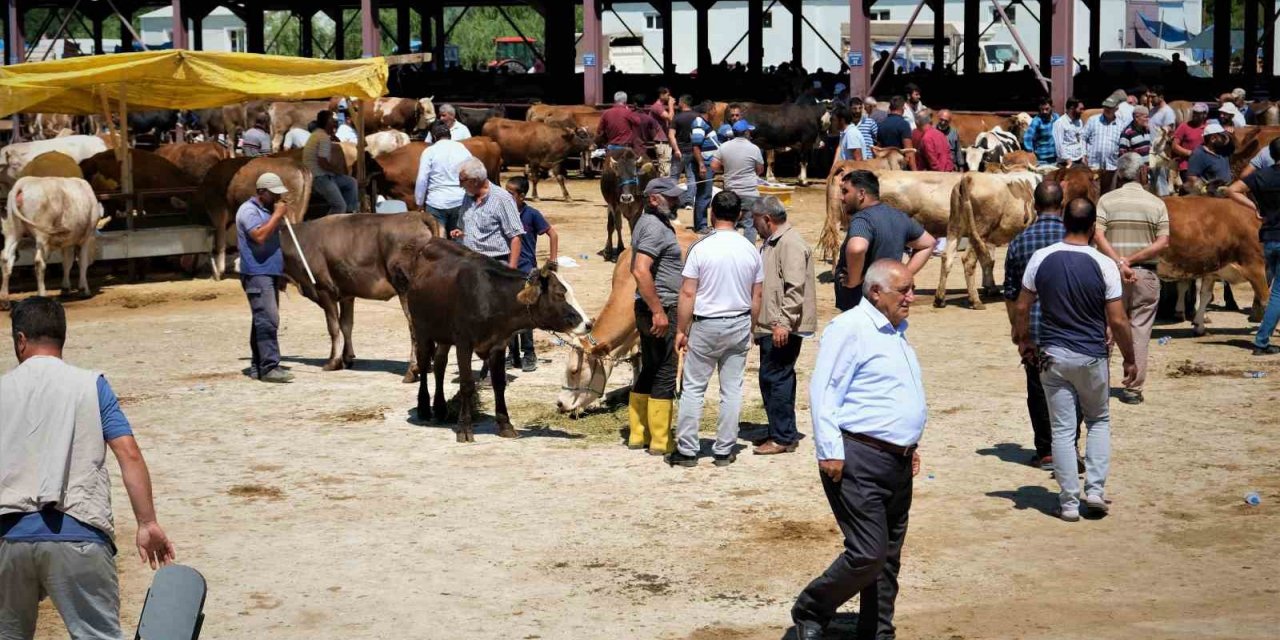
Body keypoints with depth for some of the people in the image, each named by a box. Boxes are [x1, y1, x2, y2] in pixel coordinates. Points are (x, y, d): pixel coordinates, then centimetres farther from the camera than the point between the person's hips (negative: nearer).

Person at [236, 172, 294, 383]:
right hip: (257, 273, -10)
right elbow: (260, 236, -27)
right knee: (268, 319, -16)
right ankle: (269, 367, -19)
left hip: (271, 273, 10)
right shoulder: (249, 210, -10)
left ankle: (257, 366, 16)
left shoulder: (268, 211, 19)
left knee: (263, 319, 11)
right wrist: (277, 215, -19)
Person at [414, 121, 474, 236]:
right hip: (460, 201, 3)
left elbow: (422, 180, -8)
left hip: (437, 202, -3)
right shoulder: (463, 149, 7)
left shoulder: (429, 151, -4)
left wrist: (419, 203, 2)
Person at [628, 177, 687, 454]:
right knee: (666, 373, -5)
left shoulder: (648, 223, 16)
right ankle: (661, 441, -1)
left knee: (649, 371, 14)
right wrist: (658, 311, -27)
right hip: (660, 309, -10)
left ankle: (638, 434, 19)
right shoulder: (654, 227, -17)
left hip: (650, 309, 10)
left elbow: (638, 269, 24)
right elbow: (641, 271, -27)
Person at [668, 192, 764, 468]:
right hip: (740, 324, 3)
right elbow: (756, 296, 6)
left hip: (706, 325, -3)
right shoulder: (750, 250, 0)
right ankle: (724, 450, 13)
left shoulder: (701, 248, -12)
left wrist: (681, 330, -4)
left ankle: (686, 450, 6)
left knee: (693, 388, 5)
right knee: (732, 389, 9)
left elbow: (688, 293, -12)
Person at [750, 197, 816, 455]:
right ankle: (784, 433, 22)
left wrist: (783, 322, -26)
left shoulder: (791, 244, -15)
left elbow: (795, 287, -23)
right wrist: (764, 322, 26)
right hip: (771, 327, 10)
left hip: (784, 329, -10)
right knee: (779, 379, 14)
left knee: (774, 378, -8)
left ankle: (783, 438, -2)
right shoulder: (773, 242, 18)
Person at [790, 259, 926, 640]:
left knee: (888, 559, 11)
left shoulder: (897, 331, 19)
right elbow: (823, 391, -16)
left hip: (897, 462, 9)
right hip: (859, 459, -9)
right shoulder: (850, 329, -10)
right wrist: (830, 452, -20)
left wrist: (910, 445, 25)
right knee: (867, 555, -13)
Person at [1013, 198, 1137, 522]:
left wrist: (1024, 341, 19)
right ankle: (1095, 489, 11)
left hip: (1052, 356, 1)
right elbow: (1117, 321, -9)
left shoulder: (1041, 258, -5)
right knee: (1099, 421, 20)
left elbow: (1022, 307, 2)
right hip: (1091, 357, -1)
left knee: (1062, 429, 6)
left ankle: (1069, 502, 8)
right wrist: (1129, 359, 4)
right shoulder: (1104, 265, -11)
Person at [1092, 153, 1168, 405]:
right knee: (1139, 332, 5)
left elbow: (1099, 237, -12)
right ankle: (1134, 389, 6)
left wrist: (1120, 264, -15)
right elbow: (1163, 243, -8)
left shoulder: (1106, 200, -1)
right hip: (1146, 275, 0)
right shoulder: (1157, 204, 1)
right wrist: (1132, 260, -10)